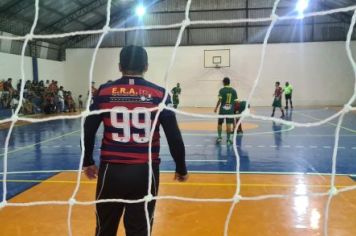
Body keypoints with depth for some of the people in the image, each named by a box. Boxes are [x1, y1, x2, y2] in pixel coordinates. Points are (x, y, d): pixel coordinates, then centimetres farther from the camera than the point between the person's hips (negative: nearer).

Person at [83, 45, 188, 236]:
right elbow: (174, 136, -3)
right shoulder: (158, 94, -3)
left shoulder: (104, 92, 0)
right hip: (145, 172, 0)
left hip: (111, 170, 1)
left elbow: (88, 131, 5)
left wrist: (87, 162, 20)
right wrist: (181, 168, 10)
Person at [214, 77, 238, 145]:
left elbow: (219, 100, -12)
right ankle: (228, 139, 2)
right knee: (228, 124, 1)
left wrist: (216, 108, -3)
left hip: (222, 109, -2)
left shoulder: (222, 90, -6)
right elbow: (235, 101, 4)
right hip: (230, 110, 2)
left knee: (220, 123, 13)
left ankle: (219, 137, 17)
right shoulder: (233, 91, 3)